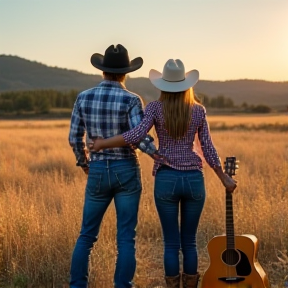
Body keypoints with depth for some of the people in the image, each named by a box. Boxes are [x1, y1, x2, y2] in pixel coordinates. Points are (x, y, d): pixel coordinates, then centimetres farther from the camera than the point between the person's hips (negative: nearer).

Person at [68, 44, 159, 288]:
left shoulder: (83, 98, 0)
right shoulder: (131, 100, -10)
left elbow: (75, 138, 5)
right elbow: (140, 138, -21)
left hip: (97, 172, 3)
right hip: (127, 171, -2)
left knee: (87, 235, 14)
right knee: (126, 237, 5)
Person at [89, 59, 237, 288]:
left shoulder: (155, 108, -3)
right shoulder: (199, 110, 3)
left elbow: (136, 135, -18)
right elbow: (208, 150, 3)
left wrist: (102, 143, -7)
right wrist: (225, 179, 14)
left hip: (166, 179, -1)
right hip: (194, 179, 1)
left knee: (171, 243, 7)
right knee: (189, 242, 12)